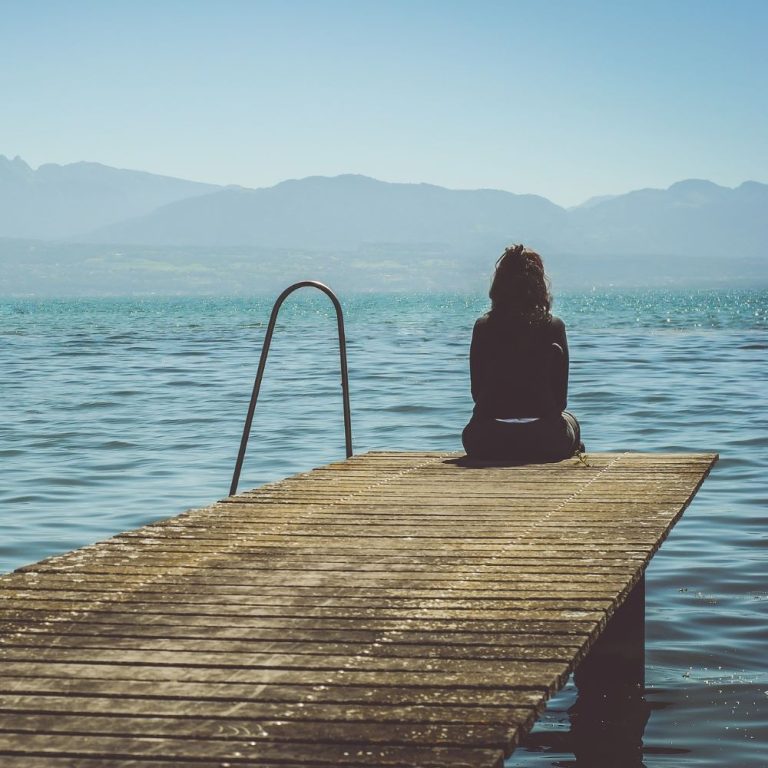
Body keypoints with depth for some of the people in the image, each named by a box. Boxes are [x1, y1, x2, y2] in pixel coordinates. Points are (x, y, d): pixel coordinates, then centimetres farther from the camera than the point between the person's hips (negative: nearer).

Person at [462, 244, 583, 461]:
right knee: (570, 422, 35)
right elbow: (561, 397, -1)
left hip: (487, 444, 1)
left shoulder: (483, 327, 0)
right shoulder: (553, 327, -3)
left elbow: (476, 392, 5)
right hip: (543, 442, 0)